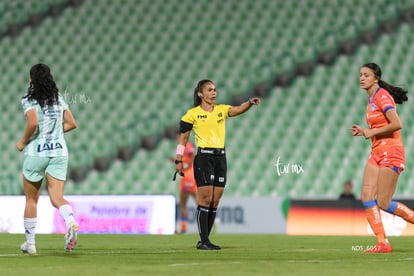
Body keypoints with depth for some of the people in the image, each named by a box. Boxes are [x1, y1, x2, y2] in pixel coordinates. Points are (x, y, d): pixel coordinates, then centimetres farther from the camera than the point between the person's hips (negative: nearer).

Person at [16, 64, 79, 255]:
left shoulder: (29, 100, -9)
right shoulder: (58, 99, 8)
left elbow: (33, 123, -24)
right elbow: (71, 123, 8)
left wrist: (23, 142, -8)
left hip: (36, 153, -4)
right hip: (59, 152, 4)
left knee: (31, 199, 11)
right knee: (57, 198, -2)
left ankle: (30, 243, 18)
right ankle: (71, 222, -34)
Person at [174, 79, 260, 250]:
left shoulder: (221, 110, 10)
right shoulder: (193, 114, -1)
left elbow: (238, 110, -9)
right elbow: (183, 138, 3)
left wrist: (250, 103, -30)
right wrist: (179, 161, -1)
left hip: (220, 157, 5)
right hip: (204, 157, -5)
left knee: (215, 201, 4)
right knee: (205, 199, -10)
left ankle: (205, 239, 11)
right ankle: (203, 241, -7)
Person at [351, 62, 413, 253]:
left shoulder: (382, 96, -12)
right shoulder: (371, 99, 16)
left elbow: (396, 124, -23)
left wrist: (371, 132, -15)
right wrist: (363, 131, 8)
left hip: (391, 152, -9)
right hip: (377, 153, 9)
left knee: (383, 203, -10)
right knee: (366, 197, -5)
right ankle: (382, 243, -5)